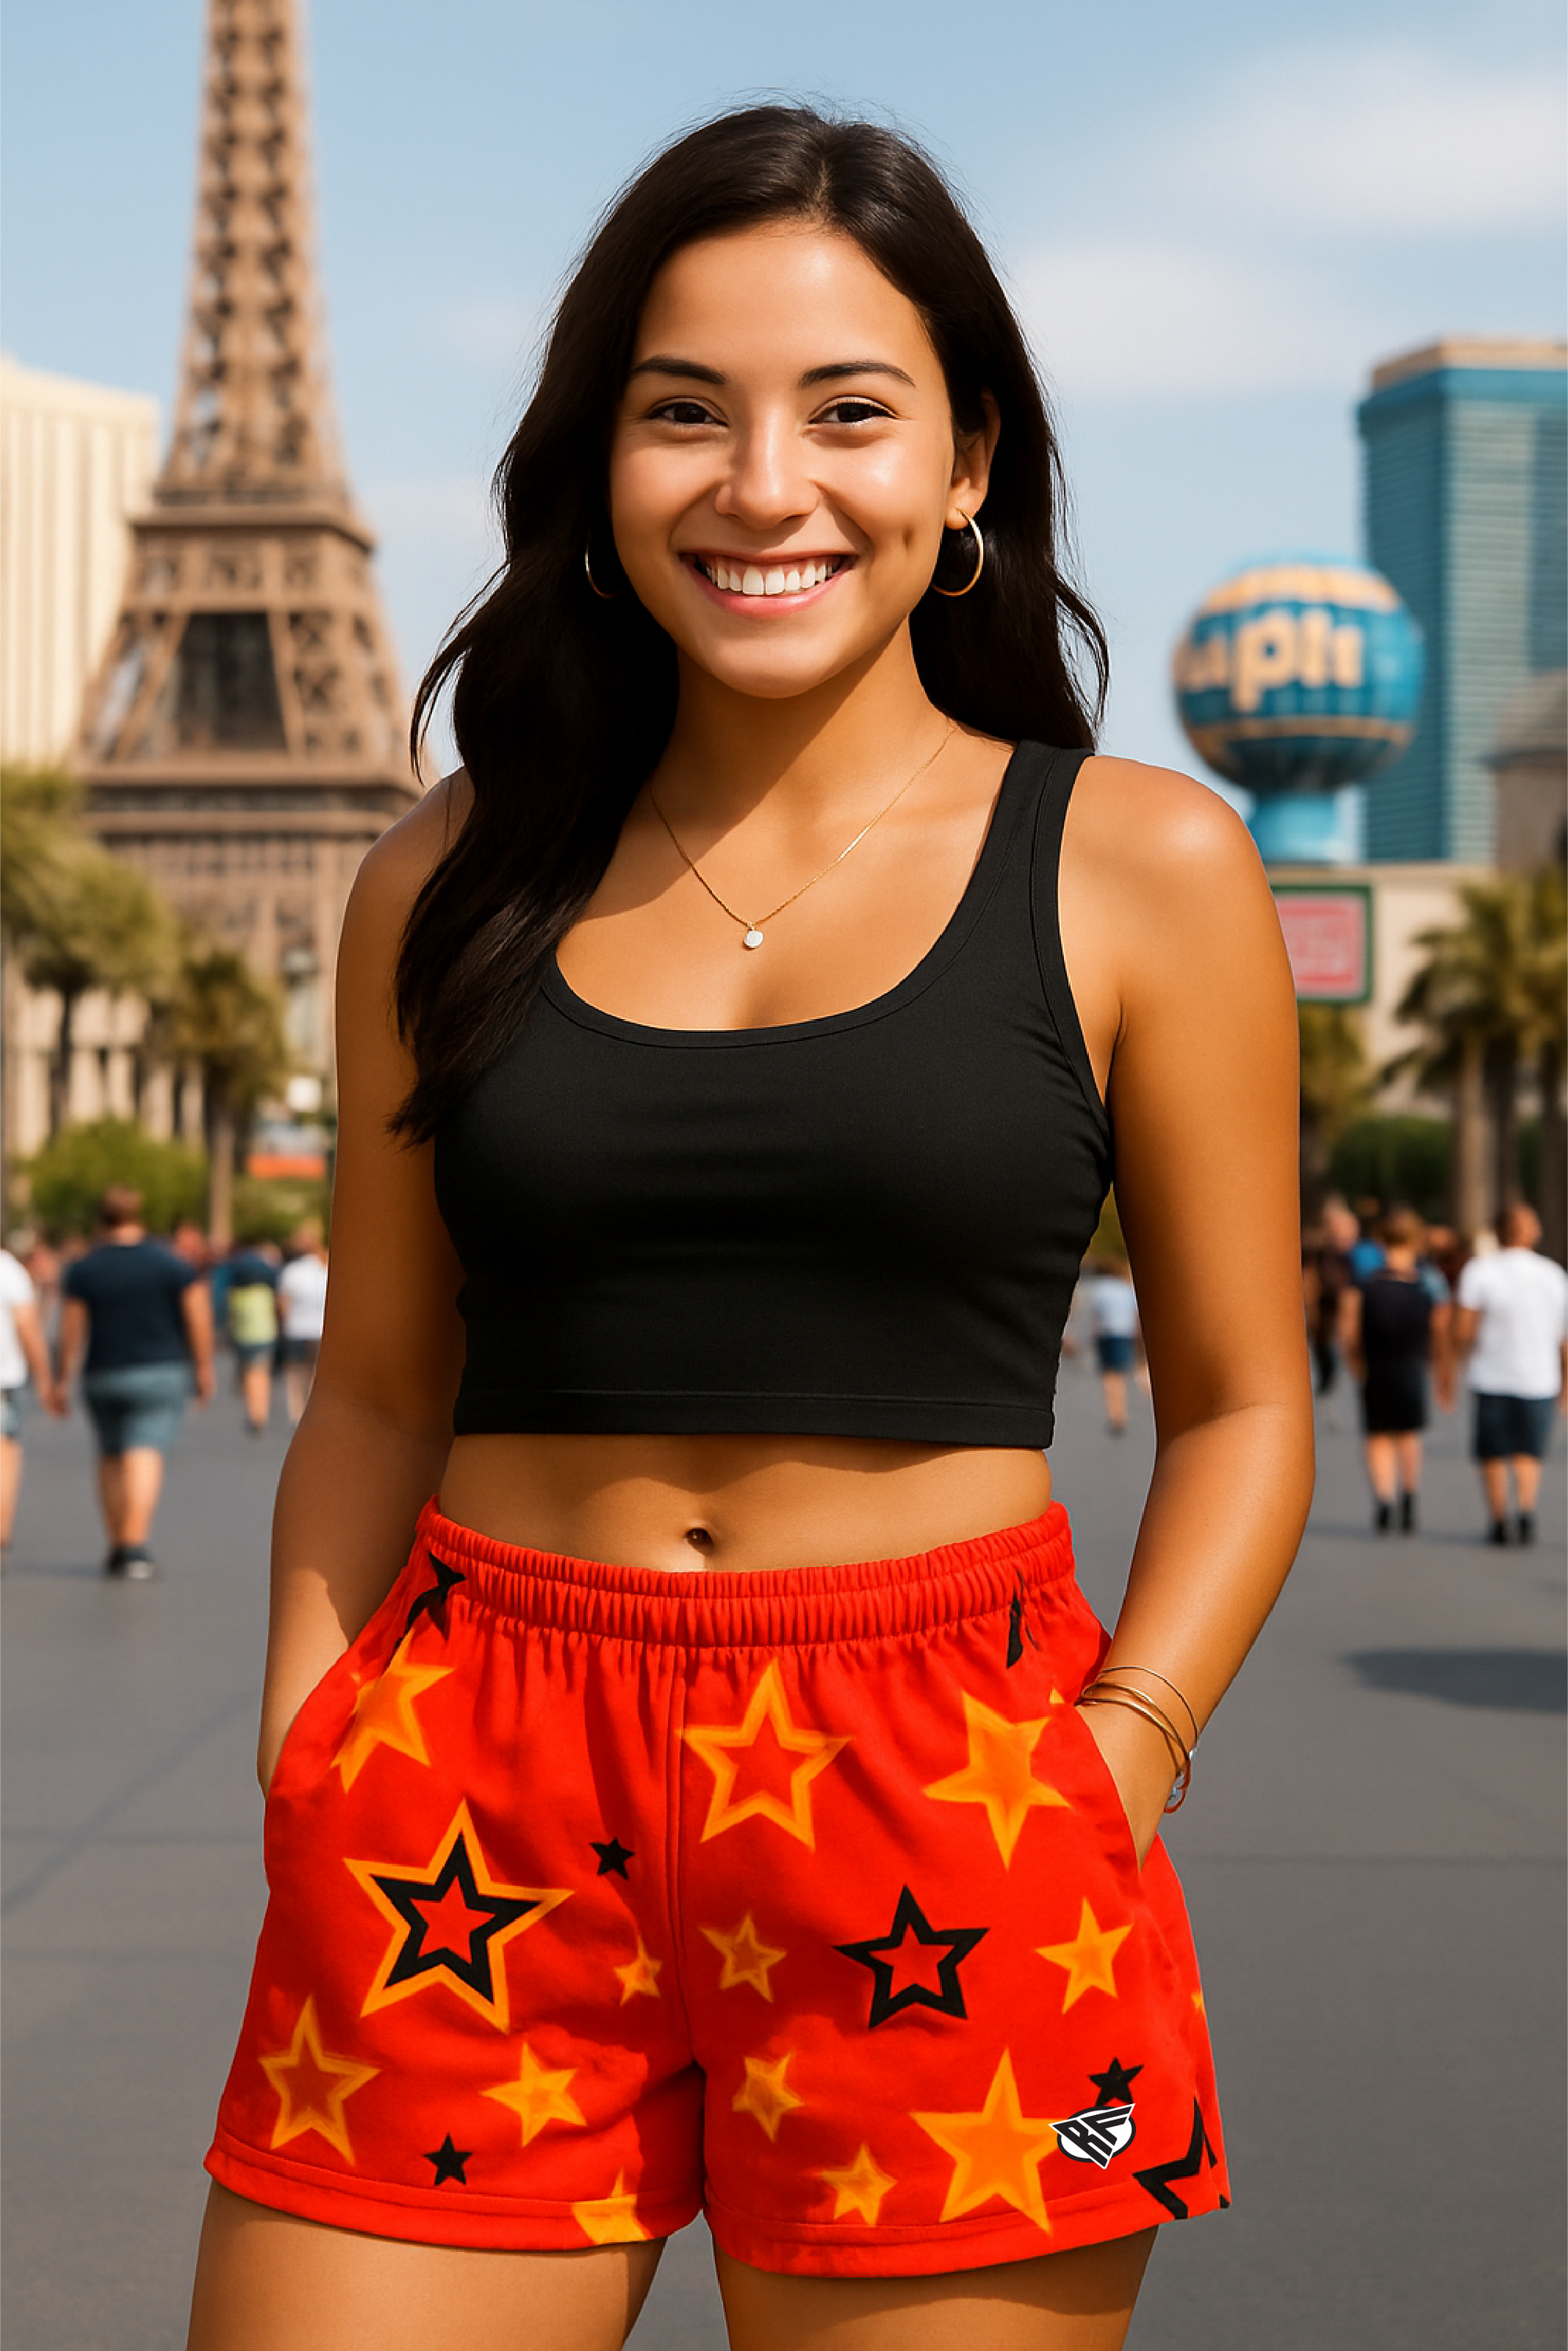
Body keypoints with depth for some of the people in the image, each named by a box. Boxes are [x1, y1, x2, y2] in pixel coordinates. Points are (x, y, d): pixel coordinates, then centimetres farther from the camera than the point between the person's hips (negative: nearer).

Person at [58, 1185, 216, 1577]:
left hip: (103, 1378, 1)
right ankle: (134, 1548, -21)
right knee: (146, 1455, -8)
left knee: (111, 1457, 16)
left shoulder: (83, 1270, -2)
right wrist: (204, 1368, 6)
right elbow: (198, 1317, -3)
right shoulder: (172, 1263, -2)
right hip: (161, 1372, -1)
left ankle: (117, 1548, 20)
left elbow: (71, 1329, -4)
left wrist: (64, 1378, 4)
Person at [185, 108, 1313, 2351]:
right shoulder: (453, 884, 7)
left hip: (931, 1812, -1)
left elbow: (1240, 1404, 5)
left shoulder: (1141, 869, 2)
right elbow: (377, 1392, 12)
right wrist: (305, 1784, 2)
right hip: (472, 1802, 2)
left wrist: (1109, 1775, -7)